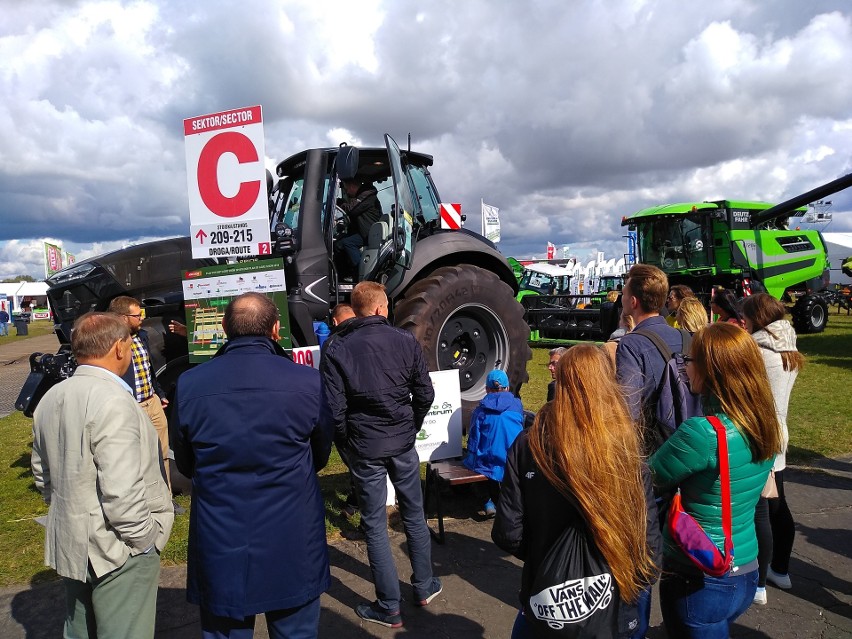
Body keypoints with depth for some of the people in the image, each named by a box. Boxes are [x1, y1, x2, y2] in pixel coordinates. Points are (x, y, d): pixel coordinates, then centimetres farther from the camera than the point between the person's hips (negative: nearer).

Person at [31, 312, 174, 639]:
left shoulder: (51, 399, 5)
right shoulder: (113, 402, -24)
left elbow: (43, 476, 15)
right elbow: (121, 491, -27)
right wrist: (144, 539, -14)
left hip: (71, 544, 9)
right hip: (115, 550, -9)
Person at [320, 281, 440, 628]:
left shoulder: (336, 350, -9)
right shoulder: (406, 341, -4)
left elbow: (335, 408, -11)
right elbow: (425, 394, -1)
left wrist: (347, 444, 5)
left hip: (364, 447, -2)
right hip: (403, 443, 2)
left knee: (375, 525, 9)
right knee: (414, 515, 19)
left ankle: (388, 607, 18)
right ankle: (424, 586, 35)